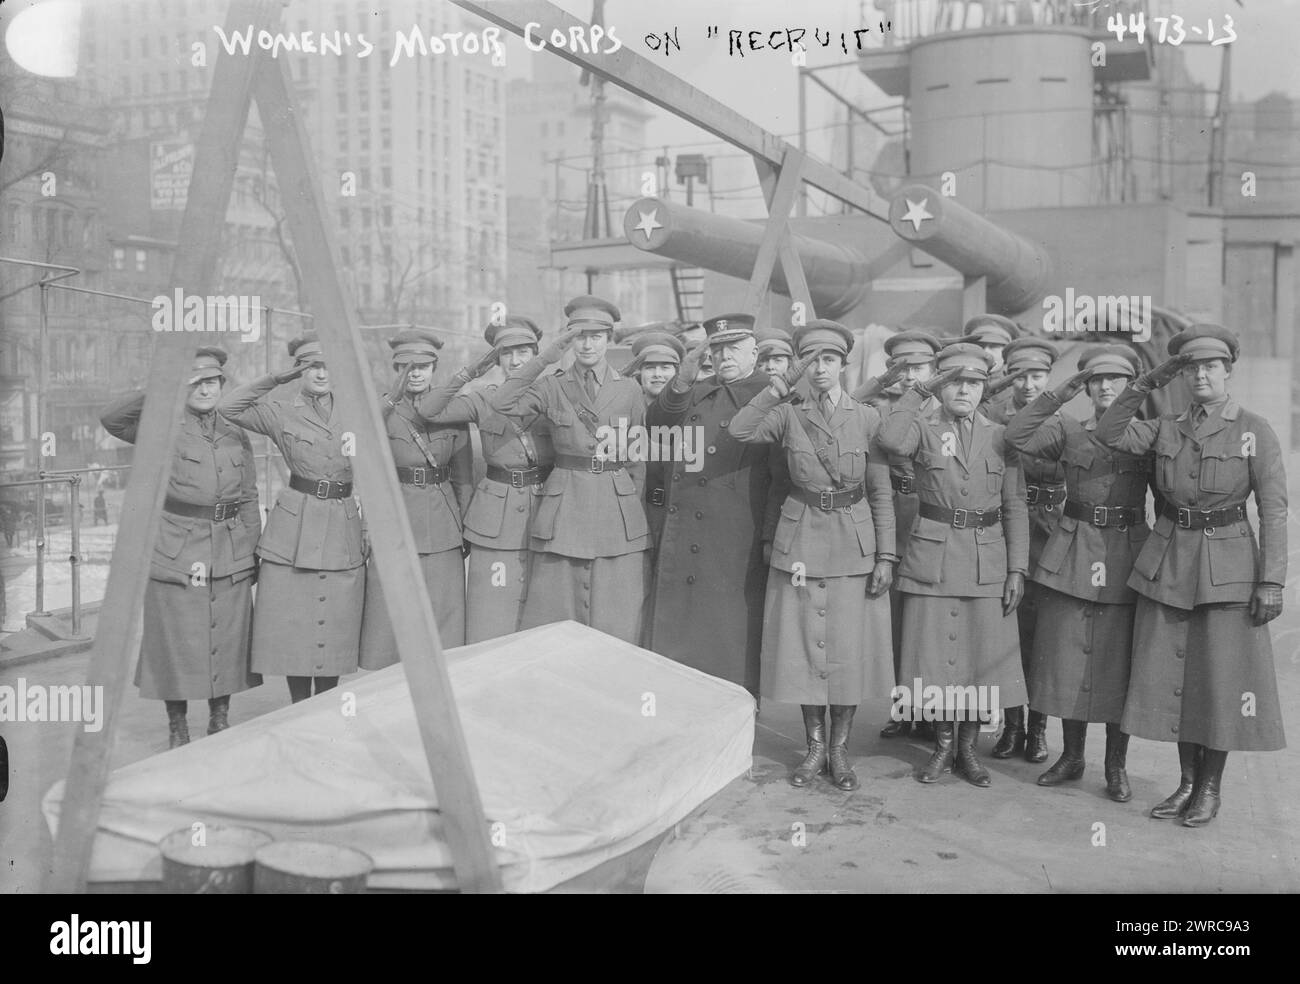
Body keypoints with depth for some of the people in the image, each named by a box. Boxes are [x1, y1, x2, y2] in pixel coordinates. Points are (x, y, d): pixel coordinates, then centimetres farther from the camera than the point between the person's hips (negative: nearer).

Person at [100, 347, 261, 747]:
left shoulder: (236, 434, 10)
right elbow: (111, 418, -21)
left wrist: (251, 553, 5)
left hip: (232, 560, 4)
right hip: (176, 558, -3)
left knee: (227, 646, 9)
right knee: (177, 647, 4)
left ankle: (220, 722, 26)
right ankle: (177, 730, 22)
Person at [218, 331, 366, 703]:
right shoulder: (279, 411, 2)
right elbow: (227, 407, -9)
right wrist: (273, 379, -9)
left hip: (343, 531, 2)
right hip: (294, 530, -2)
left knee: (335, 629, 6)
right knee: (294, 628, 2)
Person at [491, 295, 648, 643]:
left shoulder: (629, 390, 7)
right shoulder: (552, 386, 5)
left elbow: (638, 460, 12)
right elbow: (502, 406, -12)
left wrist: (629, 506, 9)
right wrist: (542, 359, -10)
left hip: (618, 510, 0)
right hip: (563, 507, 0)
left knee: (616, 624, 0)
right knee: (554, 618, 2)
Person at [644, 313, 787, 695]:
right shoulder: (696, 393, 17)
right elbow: (654, 422, 3)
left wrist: (771, 536, -13)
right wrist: (681, 382, -13)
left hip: (736, 544, -5)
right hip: (682, 541, 5)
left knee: (733, 632, -1)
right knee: (673, 627, 8)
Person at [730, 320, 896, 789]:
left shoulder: (867, 418, 1)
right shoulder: (788, 416, 2)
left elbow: (882, 493, 1)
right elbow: (738, 430, -18)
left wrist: (886, 556, -4)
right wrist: (785, 380, -15)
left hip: (854, 546, 0)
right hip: (801, 544, 1)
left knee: (850, 649, 4)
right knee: (803, 646, 6)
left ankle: (839, 748, 20)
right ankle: (815, 746, 22)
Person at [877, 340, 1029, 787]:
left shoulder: (999, 437, 7)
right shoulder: (923, 430, 2)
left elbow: (1014, 507, 6)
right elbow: (889, 439, -23)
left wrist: (1017, 569, 0)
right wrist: (919, 391, -13)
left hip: (987, 563, 2)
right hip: (932, 560, -1)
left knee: (983, 654, 5)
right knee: (936, 653, 4)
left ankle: (968, 748, 22)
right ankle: (943, 745, 23)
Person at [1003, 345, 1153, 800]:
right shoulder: (1067, 430, 6)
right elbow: (1016, 436, -9)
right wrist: (1059, 395, -10)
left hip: (1126, 558, -1)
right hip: (1071, 556, 1)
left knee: (1120, 663, 3)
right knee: (1066, 657, 6)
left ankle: (1116, 766, 17)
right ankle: (1071, 757, 22)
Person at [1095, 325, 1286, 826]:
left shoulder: (1255, 429, -2)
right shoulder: (1166, 428, 8)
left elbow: (1273, 509, -5)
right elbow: (1108, 434, -2)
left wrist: (1271, 580, -11)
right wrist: (1145, 383, -4)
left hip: (1227, 563, -3)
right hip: (1167, 562, 4)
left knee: (1221, 676, 1)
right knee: (1170, 674, 8)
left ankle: (1211, 787, 18)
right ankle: (1187, 780, 23)